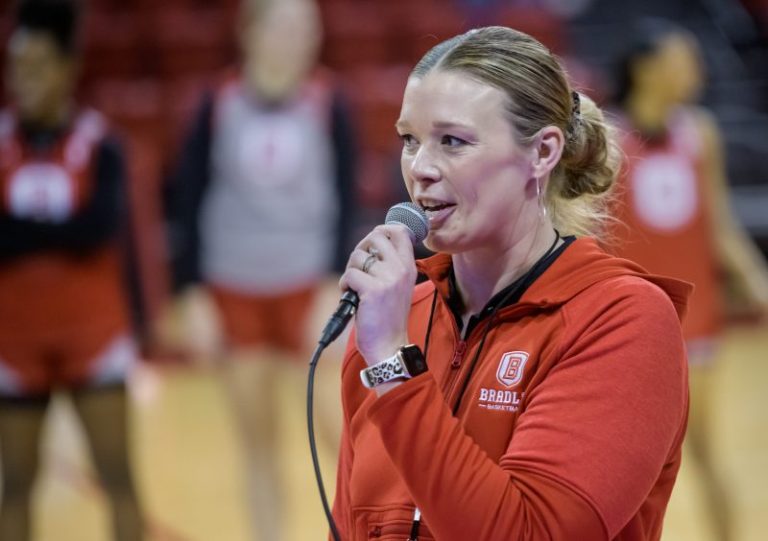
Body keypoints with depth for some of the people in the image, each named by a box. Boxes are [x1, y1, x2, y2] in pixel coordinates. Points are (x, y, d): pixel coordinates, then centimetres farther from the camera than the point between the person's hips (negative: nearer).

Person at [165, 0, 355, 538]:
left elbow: (346, 200, -4)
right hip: (235, 290, 2)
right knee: (258, 441, 8)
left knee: (332, 425, -8)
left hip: (307, 287, -2)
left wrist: (337, 286, -12)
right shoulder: (219, 107, -2)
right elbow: (188, 202, 2)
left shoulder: (327, 104, -5)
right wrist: (192, 293, -2)